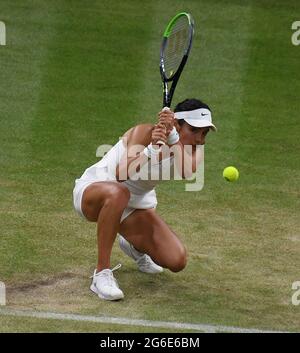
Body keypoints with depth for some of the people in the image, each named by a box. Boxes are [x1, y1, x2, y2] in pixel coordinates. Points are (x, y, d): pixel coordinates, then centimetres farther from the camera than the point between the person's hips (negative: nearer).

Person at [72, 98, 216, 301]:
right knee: (119, 192, -43)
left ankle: (134, 245, 24)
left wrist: (172, 137, -46)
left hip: (135, 204, 6)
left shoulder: (193, 152, -10)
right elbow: (121, 174, -41)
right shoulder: (144, 132, -25)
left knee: (177, 261, -11)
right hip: (92, 189, -6)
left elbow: (188, 171, -36)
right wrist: (152, 149, -53)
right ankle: (102, 274, -31)